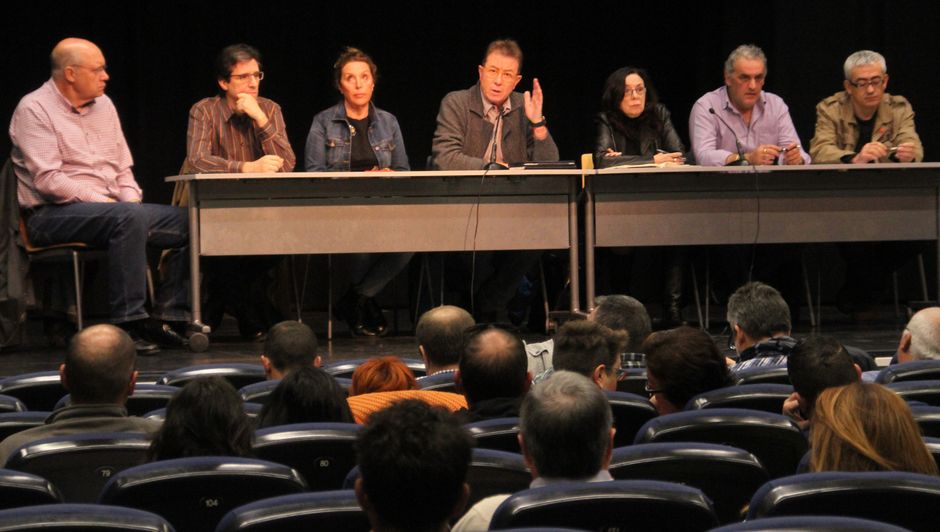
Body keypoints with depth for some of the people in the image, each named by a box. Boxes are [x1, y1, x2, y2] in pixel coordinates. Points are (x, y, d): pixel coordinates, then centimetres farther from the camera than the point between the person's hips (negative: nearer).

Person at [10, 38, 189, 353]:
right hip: (51, 215, -8)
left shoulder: (103, 105, 16)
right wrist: (102, 201, -20)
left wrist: (130, 200, -2)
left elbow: (122, 167, 20)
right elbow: (48, 180, -17)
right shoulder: (34, 110, -8)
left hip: (108, 207, 8)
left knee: (187, 222, -9)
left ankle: (167, 317, -8)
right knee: (130, 218, -36)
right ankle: (126, 324, -35)